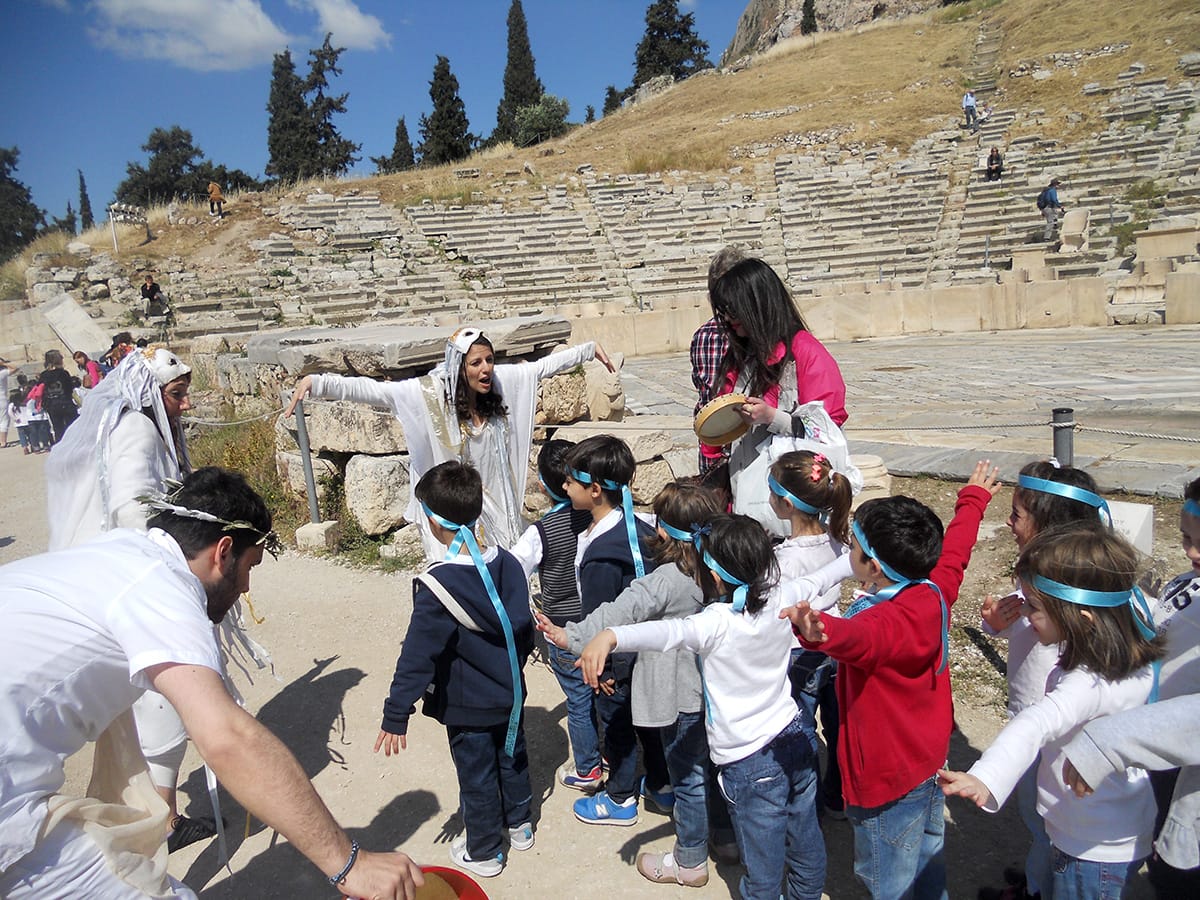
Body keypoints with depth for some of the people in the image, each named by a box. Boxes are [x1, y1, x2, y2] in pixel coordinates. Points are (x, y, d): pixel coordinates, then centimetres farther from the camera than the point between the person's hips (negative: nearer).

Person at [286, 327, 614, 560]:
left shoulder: (503, 381, -5)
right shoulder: (429, 393, -17)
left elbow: (544, 365, 6)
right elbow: (370, 390, -24)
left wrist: (590, 349, 12)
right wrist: (316, 382, -36)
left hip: (497, 505, 4)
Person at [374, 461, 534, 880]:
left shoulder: (436, 585, -27)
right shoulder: (508, 564, -9)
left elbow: (417, 656, -24)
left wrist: (396, 715, -16)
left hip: (467, 706, -5)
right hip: (510, 695, 6)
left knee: (477, 777, 13)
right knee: (512, 758, 25)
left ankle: (484, 852, 33)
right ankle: (519, 826, 45)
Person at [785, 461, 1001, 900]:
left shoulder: (887, 622, -34)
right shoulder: (935, 592, -9)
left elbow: (859, 639, -58)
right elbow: (955, 548, 10)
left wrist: (820, 630, -80)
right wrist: (973, 498, 27)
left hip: (889, 783, -9)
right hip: (931, 764, 9)